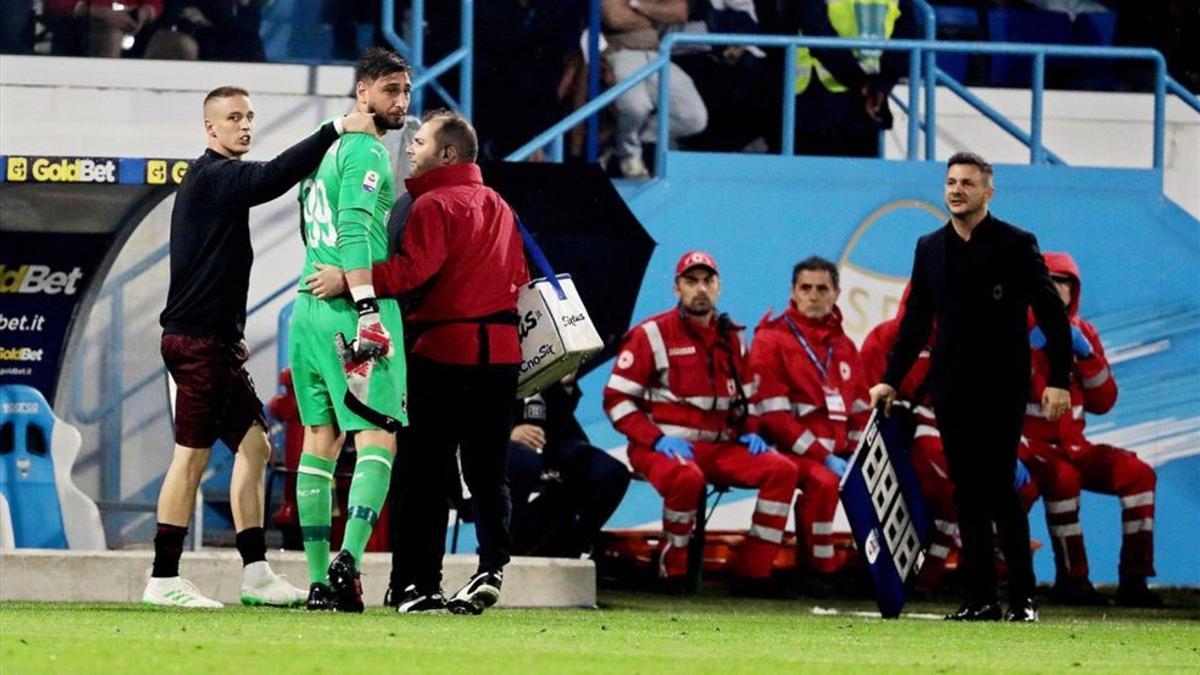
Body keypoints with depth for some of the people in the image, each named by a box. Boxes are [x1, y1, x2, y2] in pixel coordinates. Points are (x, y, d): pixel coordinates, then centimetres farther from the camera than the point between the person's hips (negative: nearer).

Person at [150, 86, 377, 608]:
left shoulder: (213, 178, 20)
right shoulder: (213, 175, -11)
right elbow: (273, 177, -30)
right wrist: (336, 131, -33)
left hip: (214, 342, 10)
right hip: (198, 340, -10)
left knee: (253, 446, 9)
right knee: (192, 455, -9)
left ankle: (256, 574, 9)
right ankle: (163, 579, -7)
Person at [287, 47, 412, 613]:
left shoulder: (331, 149, 20)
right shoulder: (367, 151, -8)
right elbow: (355, 229, -21)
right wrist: (368, 310, -27)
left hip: (308, 306, 9)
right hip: (348, 310, -9)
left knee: (320, 440, 9)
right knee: (378, 439, -10)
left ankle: (319, 581, 9)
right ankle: (348, 560, -26)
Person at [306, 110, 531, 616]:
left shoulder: (434, 205, -8)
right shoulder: (500, 207, 17)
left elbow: (412, 270, -22)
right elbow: (519, 277, 18)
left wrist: (347, 280, -21)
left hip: (444, 350, -7)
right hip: (501, 353, 7)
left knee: (424, 473, -2)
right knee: (487, 471, 10)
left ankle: (417, 584, -4)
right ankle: (492, 567, -2)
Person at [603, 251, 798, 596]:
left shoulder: (732, 338, 15)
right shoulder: (653, 334, -3)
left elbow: (747, 396, 26)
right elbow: (616, 399, -6)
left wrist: (749, 432, 5)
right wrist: (657, 438, -18)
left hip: (719, 448, 6)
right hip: (663, 448, -6)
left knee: (781, 469, -14)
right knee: (687, 476, -40)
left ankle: (753, 572, -13)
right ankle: (672, 571, -18)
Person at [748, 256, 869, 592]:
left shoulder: (844, 347, 19)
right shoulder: (771, 340, -2)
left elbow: (860, 411, 18)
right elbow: (774, 414, -11)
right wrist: (823, 458, -16)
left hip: (837, 453, 6)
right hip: (791, 451, -6)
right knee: (823, 482, -34)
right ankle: (816, 573, -23)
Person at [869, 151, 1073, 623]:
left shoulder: (1016, 245, -3)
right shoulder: (930, 249, 12)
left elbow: (1052, 315, -3)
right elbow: (916, 321, 18)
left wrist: (1058, 380, -11)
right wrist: (891, 380, 11)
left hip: (1001, 389, -5)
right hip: (951, 389, 5)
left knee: (1000, 491, -9)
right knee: (968, 496, 4)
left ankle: (1023, 598, -4)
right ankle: (980, 600, 5)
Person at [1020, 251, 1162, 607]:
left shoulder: (1082, 333, 11)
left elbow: (1102, 402, 5)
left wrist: (1086, 355, -6)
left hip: (1072, 446, 6)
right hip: (1027, 442, -6)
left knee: (1139, 473, -15)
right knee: (1063, 477, -36)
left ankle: (1134, 579, -13)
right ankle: (1071, 579, -26)